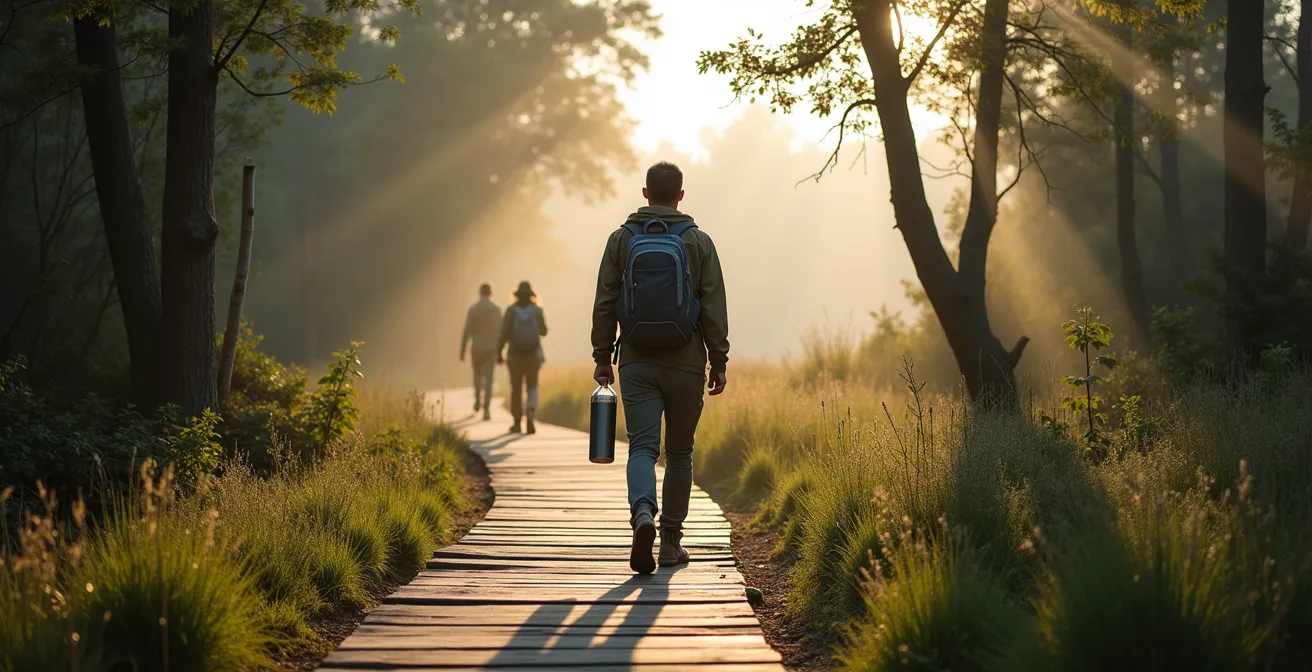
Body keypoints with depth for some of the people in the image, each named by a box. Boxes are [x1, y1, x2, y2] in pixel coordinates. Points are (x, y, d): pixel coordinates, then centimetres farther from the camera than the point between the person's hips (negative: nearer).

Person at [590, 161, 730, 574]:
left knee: (642, 448, -2)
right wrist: (719, 362, 2)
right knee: (679, 453, 11)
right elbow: (714, 308, -4)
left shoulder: (621, 240, 1)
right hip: (685, 365, 0)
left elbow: (604, 304, 1)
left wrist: (602, 357, 9)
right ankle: (671, 542, 15)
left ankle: (643, 513, -30)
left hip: (636, 365, 0)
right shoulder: (698, 242, -2)